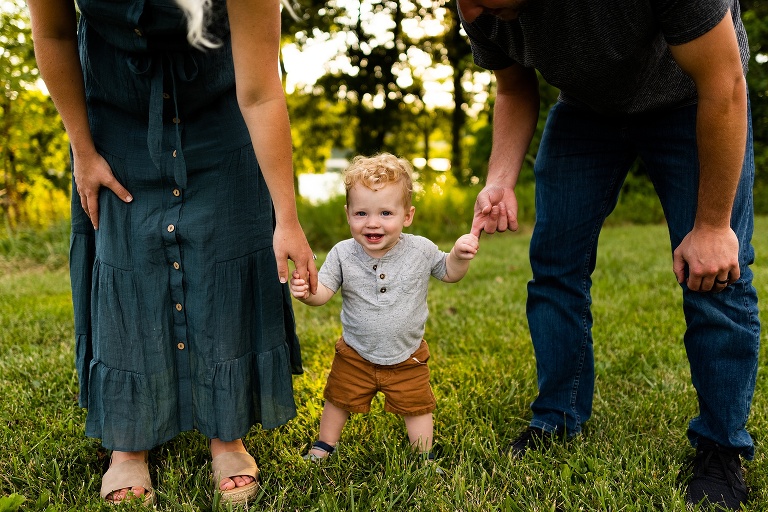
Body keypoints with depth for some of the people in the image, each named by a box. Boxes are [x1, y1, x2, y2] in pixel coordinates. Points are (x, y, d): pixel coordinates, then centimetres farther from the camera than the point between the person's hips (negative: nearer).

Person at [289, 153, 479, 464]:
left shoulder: (420, 251, -15)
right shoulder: (343, 254, -17)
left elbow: (448, 273, 1)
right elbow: (323, 292, -17)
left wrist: (460, 255, -20)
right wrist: (306, 292, -39)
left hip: (407, 358, 0)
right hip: (355, 356, 1)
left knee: (416, 407, 14)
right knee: (339, 401, 19)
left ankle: (424, 455, 36)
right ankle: (325, 444, 43)